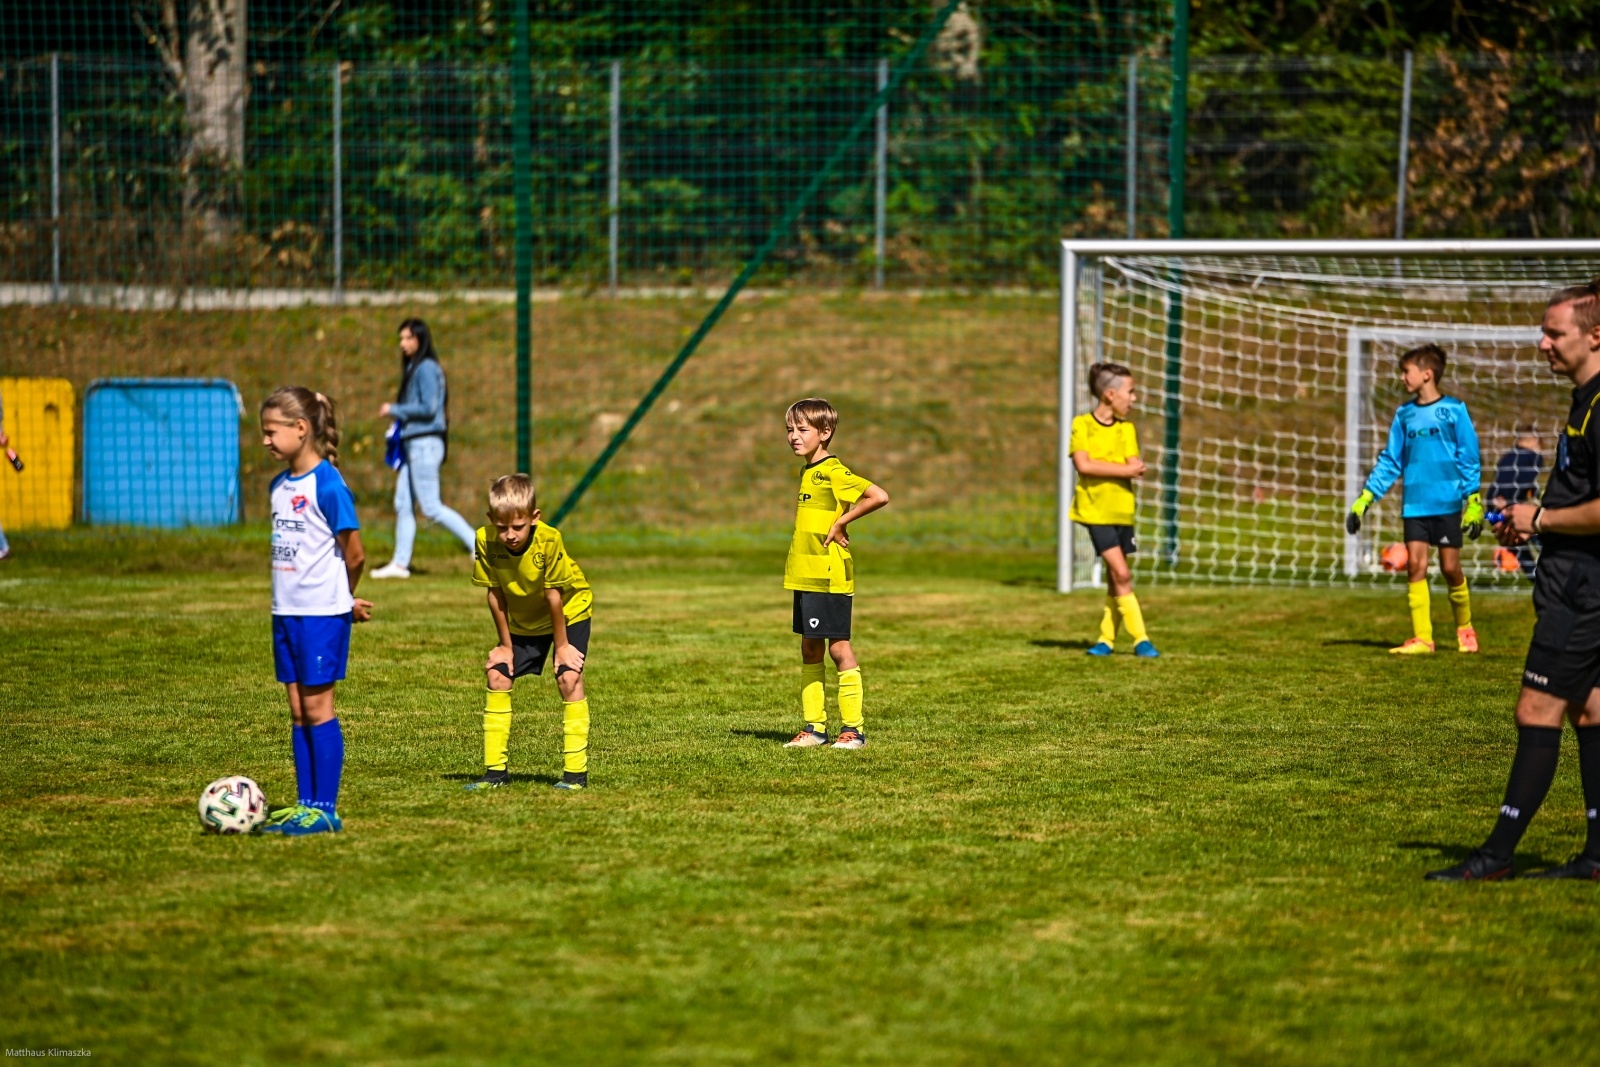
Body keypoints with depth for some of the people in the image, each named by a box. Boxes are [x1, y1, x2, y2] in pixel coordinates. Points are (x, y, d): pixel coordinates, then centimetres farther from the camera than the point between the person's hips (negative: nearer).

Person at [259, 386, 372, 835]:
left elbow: (354, 554, -10)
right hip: (285, 611, 7)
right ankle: (305, 805, 14)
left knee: (317, 706, -4)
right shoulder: (280, 485, 9)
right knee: (298, 710, 9)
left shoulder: (327, 484, -14)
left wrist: (346, 600, 6)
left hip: (322, 613, -7)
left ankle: (325, 810, 1)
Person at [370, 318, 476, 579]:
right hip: (411, 444, 10)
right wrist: (397, 413, 8)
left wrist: (395, 410, -10)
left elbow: (429, 408, -18)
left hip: (425, 443, -10)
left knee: (431, 507, -10)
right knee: (402, 505, 8)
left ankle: (477, 544, -7)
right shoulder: (412, 368, 17)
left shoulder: (427, 369, -12)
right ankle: (400, 564, 10)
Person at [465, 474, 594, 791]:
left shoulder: (549, 541, -36)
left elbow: (554, 596, -26)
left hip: (569, 611, -4)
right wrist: (505, 645, -7)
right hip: (521, 620, 4)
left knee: (568, 677, -18)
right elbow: (495, 594, -15)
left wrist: (561, 646, -17)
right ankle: (496, 770, 7)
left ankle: (576, 771, -12)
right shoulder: (486, 541, -26)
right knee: (497, 675, -2)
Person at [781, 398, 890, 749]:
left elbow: (879, 496, -25)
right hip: (806, 576, 9)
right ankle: (814, 727, 17)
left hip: (829, 576, -9)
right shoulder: (808, 472, 14)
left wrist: (841, 523, -18)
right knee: (810, 648, 11)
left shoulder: (833, 471, -14)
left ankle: (853, 729, 0)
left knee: (838, 646, -5)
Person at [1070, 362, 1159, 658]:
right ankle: (1140, 639, -8)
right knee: (1121, 573, -11)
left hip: (1122, 510, 5)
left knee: (1116, 577, 9)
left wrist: (1101, 467, -20)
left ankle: (1107, 638, 19)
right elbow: (1083, 465, -17)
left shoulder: (1126, 429, 8)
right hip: (1095, 509, -5)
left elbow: (1135, 467, -4)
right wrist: (1123, 470, -15)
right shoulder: (1082, 425, -5)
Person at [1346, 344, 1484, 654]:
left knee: (1450, 568, 0)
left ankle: (1465, 629, 21)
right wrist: (1364, 500, 5)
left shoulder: (1454, 410, -4)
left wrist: (1474, 502, -6)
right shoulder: (1404, 414, 8)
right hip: (1414, 504, 4)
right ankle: (1422, 637, -2)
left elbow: (1470, 459, -2)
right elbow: (1390, 462, 11)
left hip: (1447, 503, -3)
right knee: (1415, 565, -5)